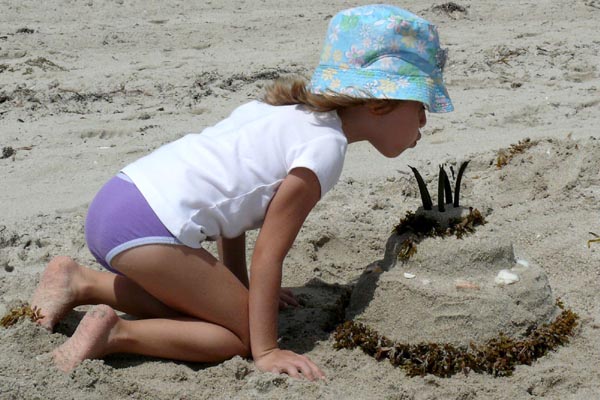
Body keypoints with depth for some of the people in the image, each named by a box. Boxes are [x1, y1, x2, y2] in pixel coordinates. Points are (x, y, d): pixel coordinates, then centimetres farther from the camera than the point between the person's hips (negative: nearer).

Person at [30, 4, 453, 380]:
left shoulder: (287, 111, 19)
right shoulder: (325, 146, -9)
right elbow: (268, 254, -11)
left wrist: (240, 287, 30)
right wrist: (266, 352, -6)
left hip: (115, 198, 9)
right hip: (147, 227, -9)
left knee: (198, 302, 26)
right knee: (247, 334, 0)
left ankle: (81, 281, 18)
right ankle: (117, 334, -9)